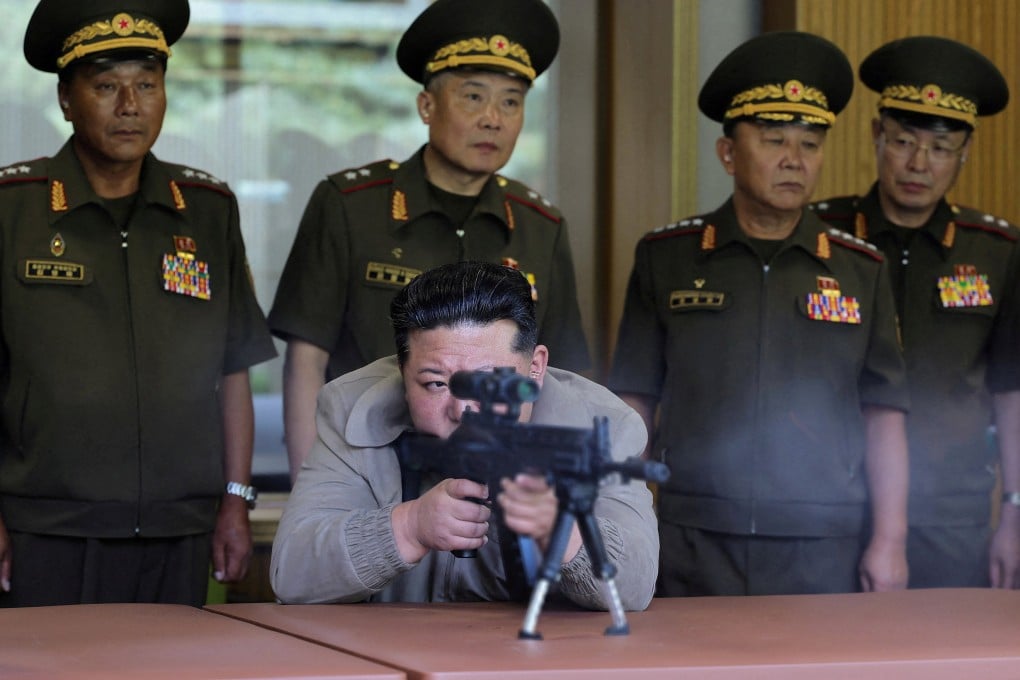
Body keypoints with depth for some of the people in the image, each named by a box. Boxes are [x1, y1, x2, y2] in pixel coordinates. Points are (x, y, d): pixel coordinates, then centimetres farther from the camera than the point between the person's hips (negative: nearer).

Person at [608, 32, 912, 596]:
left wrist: (890, 539, 0)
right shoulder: (665, 259, 6)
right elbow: (633, 400, 7)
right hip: (695, 548, 0)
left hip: (822, 551, 1)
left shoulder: (860, 270, 7)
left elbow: (883, 412, 6)